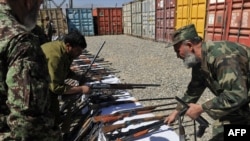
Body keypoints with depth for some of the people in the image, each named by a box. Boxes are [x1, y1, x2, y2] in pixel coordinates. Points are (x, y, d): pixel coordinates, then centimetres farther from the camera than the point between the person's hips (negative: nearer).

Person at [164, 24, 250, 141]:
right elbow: (194, 90, 8)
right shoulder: (199, 61, -3)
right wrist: (177, 111, 10)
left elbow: (236, 95, -38)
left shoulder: (221, 56, -33)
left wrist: (201, 108, -29)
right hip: (239, 101, 8)